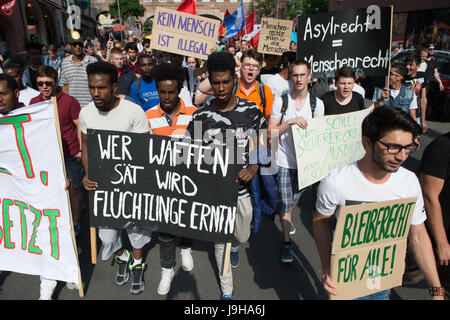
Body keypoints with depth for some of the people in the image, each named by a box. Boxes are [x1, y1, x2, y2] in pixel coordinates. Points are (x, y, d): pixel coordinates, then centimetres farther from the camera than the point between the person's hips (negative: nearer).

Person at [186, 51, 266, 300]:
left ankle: (232, 246, 60)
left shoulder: (251, 111, -5)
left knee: (242, 237, 19)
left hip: (242, 188, 1)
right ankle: (226, 289, 39)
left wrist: (253, 168, -14)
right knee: (219, 240, 13)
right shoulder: (200, 117, -8)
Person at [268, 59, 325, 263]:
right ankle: (286, 242, 13)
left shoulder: (317, 103, 0)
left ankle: (288, 219, 52)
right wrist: (290, 121, -21)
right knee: (285, 201, -2)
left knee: (296, 196, 21)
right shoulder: (281, 101, -6)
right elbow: (271, 133, -7)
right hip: (285, 160, -3)